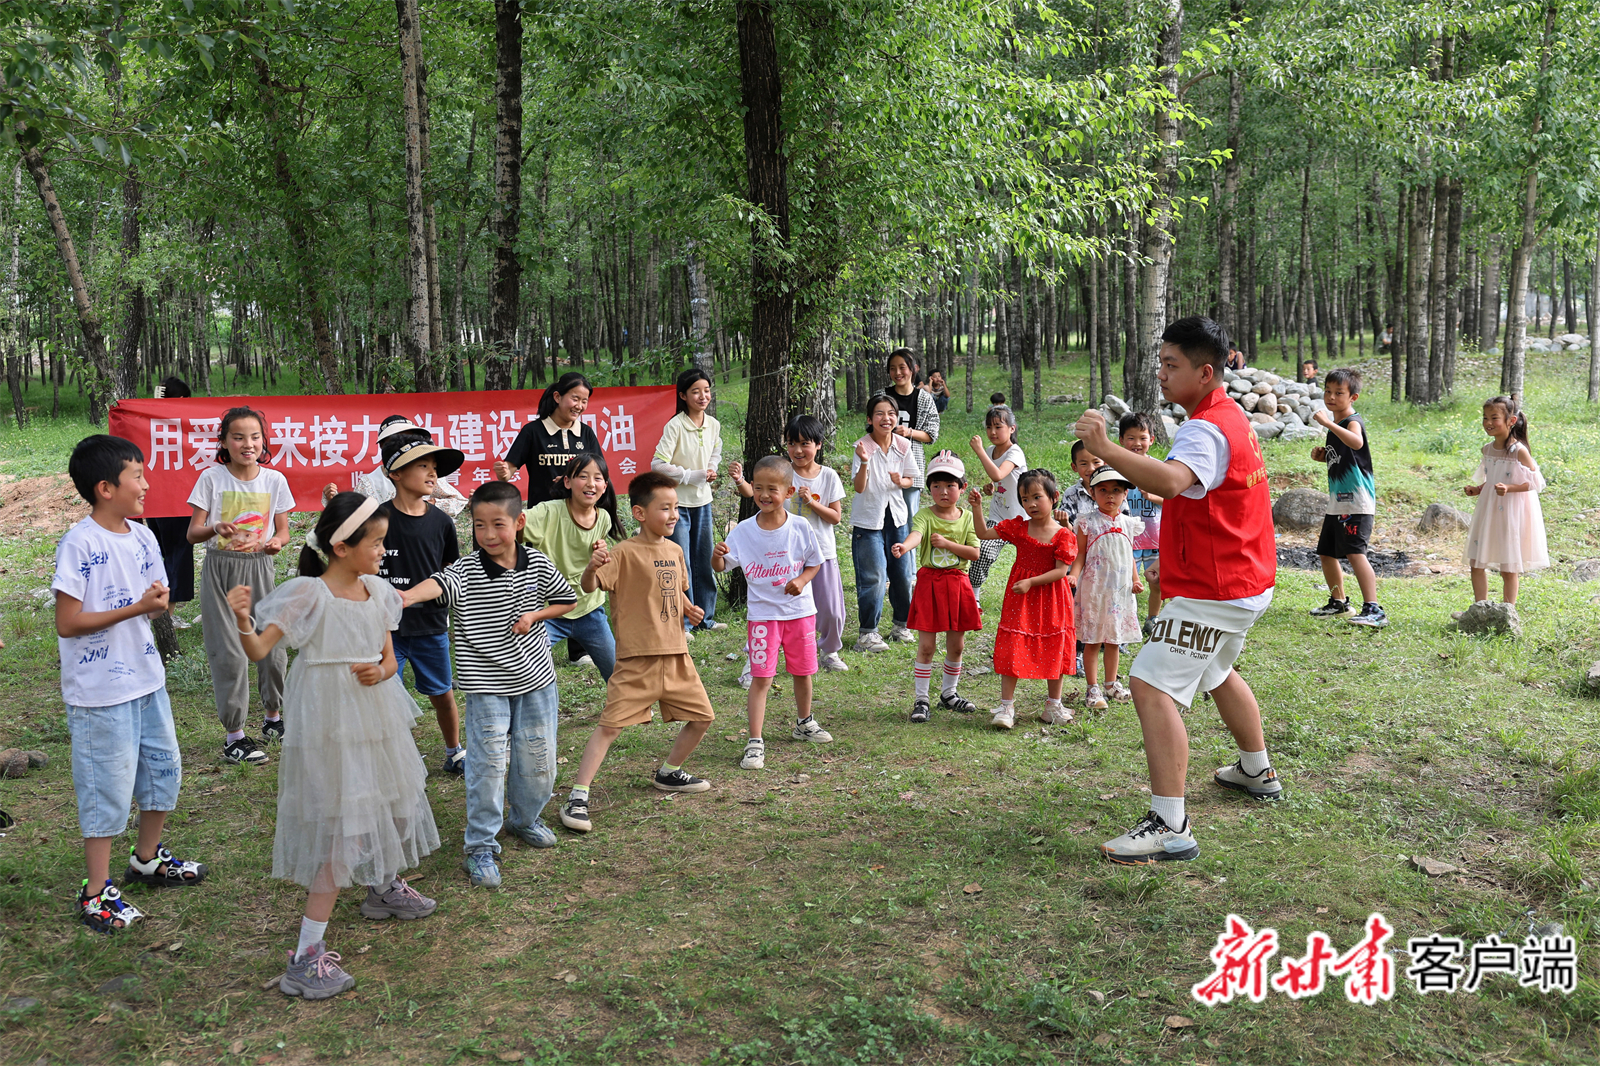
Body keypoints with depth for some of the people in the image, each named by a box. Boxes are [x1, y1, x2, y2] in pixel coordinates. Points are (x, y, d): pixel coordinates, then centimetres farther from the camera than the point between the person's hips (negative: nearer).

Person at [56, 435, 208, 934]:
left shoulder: (142, 537, 5)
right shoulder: (79, 545, -18)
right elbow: (67, 622, -20)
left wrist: (159, 600, -11)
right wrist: (136, 607, -23)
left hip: (146, 677, 8)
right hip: (100, 691, -8)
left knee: (164, 767, 18)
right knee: (108, 787, 0)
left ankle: (147, 859, 38)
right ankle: (96, 893, 14)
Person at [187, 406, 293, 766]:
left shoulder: (274, 480, 2)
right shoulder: (212, 478, -5)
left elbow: (283, 531, 10)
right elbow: (192, 534, -6)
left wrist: (276, 541, -13)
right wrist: (215, 529, -28)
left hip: (259, 570, 2)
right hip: (220, 571, -2)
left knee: (272, 647, 2)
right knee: (229, 653, -2)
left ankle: (274, 718, 27)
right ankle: (235, 735, 8)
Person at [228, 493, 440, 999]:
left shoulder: (378, 591, 4)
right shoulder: (309, 594, -16)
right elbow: (259, 649, -21)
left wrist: (380, 671, -11)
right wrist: (242, 622, -41)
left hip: (376, 718, 7)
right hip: (331, 726, -7)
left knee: (391, 803, 24)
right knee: (340, 830, -8)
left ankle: (384, 887, 53)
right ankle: (307, 956, -1)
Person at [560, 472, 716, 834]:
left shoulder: (675, 551, 11)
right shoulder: (626, 552, -11)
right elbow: (590, 586, -20)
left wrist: (690, 609, 7)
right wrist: (592, 567, -42)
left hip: (676, 655, 7)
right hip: (638, 658, -7)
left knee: (702, 717, 14)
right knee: (610, 724, -9)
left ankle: (669, 773, 35)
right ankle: (578, 797, -2)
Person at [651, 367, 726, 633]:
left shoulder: (713, 425, 1)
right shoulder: (674, 426, -17)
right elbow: (657, 465, -19)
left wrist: (712, 470, 0)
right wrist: (692, 476, -18)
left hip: (703, 501, 6)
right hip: (677, 502, -6)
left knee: (705, 561, 14)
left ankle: (706, 618, 27)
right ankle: (681, 624, 8)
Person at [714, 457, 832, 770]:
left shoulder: (800, 528, -8)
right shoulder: (743, 531, -8)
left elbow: (814, 563, 5)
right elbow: (720, 567, -5)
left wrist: (801, 580, -14)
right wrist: (717, 555, -28)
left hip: (800, 611, 2)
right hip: (762, 613, -2)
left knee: (802, 672, 16)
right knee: (761, 677, -6)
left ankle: (804, 723, 40)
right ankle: (755, 742, -1)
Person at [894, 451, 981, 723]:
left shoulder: (967, 518, 3)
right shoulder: (924, 515, -6)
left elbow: (974, 553, -3)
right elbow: (916, 534, -28)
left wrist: (947, 543, -16)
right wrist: (904, 545, -51)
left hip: (957, 584, 3)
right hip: (929, 582, -3)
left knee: (956, 644, 11)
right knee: (926, 645, -2)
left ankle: (948, 693, 30)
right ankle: (921, 698, 9)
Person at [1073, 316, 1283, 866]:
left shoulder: (1205, 430, -23)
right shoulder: (1230, 415, 12)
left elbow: (1172, 480, -45)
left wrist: (1107, 450, -50)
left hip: (1210, 592, -11)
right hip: (1243, 582, 11)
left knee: (1152, 687, -18)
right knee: (1218, 673, 32)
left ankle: (1170, 827, -22)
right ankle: (1257, 772, 51)